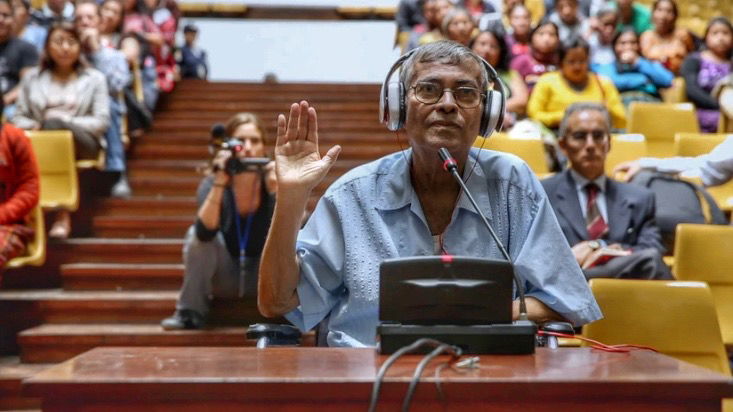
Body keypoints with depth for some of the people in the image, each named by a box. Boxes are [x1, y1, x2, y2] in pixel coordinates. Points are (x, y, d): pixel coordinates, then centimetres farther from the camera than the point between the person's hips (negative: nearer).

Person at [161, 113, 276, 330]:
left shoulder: (274, 181, -17)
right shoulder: (212, 183, -17)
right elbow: (205, 232, -35)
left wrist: (277, 190, -43)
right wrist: (219, 184, -43)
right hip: (224, 277, 0)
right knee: (197, 234, -27)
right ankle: (190, 313, -16)